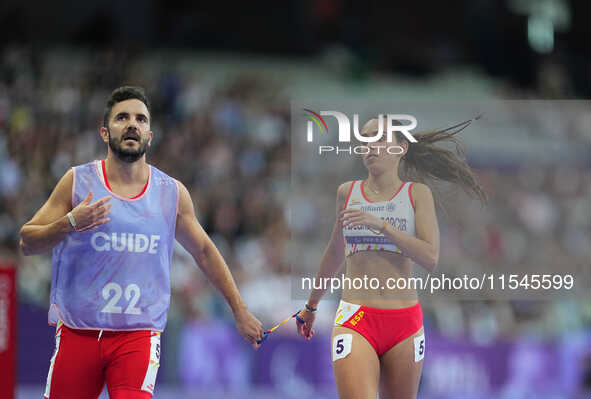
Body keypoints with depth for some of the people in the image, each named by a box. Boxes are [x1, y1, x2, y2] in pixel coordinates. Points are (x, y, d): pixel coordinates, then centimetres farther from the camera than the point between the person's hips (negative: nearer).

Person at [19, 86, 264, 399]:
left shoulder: (172, 193, 6)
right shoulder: (78, 182, 0)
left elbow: (203, 251, 19)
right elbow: (27, 242, 0)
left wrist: (240, 311, 21)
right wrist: (70, 223, -20)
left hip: (139, 334, 0)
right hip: (76, 333, 0)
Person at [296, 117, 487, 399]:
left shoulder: (417, 194, 5)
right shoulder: (347, 192, 11)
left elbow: (431, 258, -7)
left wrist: (381, 225, -16)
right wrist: (311, 306, 35)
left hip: (404, 321, 0)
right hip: (355, 319, 0)